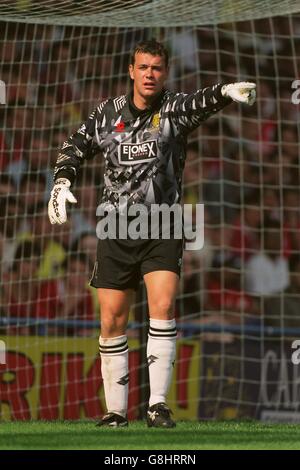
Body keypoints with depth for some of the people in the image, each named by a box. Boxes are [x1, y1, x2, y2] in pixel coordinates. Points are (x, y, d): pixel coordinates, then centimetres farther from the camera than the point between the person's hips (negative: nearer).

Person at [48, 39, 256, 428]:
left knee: (163, 305, -20)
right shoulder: (108, 113, 5)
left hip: (162, 230, -3)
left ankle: (157, 404, -17)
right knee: (111, 321, 2)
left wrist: (226, 92, -48)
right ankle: (115, 411, 12)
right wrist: (62, 181, 2)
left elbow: (202, 103, -26)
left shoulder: (174, 110, -4)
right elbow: (76, 146, 19)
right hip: (116, 231, 3)